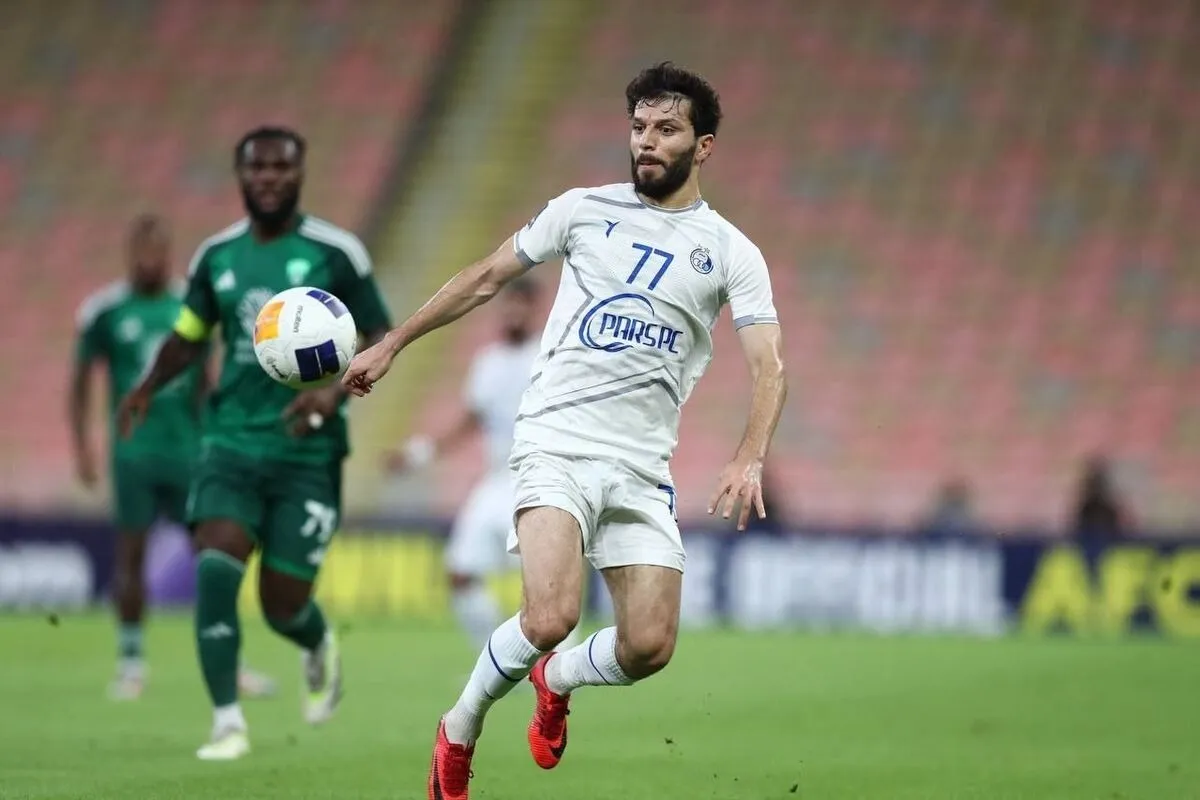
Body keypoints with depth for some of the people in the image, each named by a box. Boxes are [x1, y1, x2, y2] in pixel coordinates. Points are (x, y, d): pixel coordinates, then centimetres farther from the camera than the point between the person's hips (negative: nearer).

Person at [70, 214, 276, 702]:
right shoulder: (106, 310, -2)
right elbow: (80, 385, 4)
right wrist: (82, 449, -2)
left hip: (188, 452, 2)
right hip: (135, 454, -2)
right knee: (131, 555, -1)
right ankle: (131, 663, 9)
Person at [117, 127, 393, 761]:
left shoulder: (336, 253, -4)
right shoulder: (216, 256, 7)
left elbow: (381, 343, -1)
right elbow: (190, 334, 22)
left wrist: (336, 392, -19)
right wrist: (148, 386, 3)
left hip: (307, 451, -2)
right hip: (231, 442, 2)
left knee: (282, 606, -1)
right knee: (213, 569, -20)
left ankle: (319, 647, 37)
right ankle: (228, 723, -12)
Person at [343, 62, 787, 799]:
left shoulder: (732, 254, 5)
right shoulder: (584, 210, 7)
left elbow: (770, 369, -4)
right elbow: (487, 277, 17)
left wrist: (750, 459, -22)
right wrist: (391, 345, 18)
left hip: (643, 468, 2)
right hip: (558, 442, -2)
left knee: (649, 647, -9)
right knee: (551, 618, -23)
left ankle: (556, 680, 27)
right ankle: (460, 731, 4)